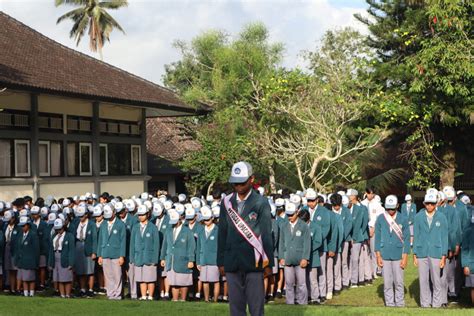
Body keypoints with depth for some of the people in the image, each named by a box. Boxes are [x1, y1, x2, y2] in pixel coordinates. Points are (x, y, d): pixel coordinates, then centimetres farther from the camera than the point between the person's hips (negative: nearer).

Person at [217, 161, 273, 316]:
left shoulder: (261, 203, -3)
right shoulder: (227, 202, 9)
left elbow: (266, 234, -3)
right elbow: (222, 233, 11)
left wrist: (268, 263, -4)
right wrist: (221, 261, 10)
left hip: (253, 262, -3)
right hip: (232, 263, 4)